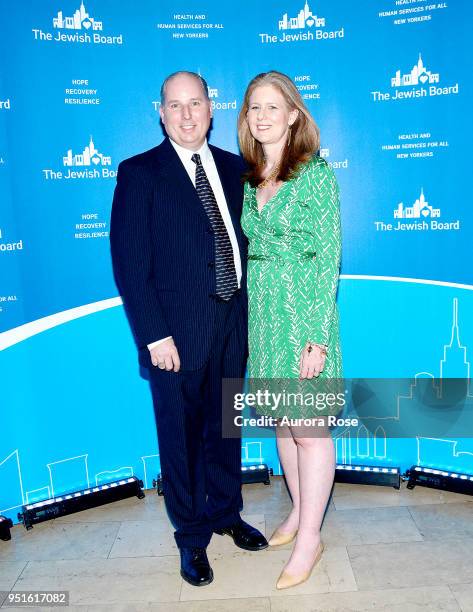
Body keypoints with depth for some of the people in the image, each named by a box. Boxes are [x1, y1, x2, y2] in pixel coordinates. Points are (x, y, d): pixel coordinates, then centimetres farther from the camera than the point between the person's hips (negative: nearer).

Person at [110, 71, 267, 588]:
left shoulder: (233, 167, 9)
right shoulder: (139, 173, -6)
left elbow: (243, 238, 11)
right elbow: (129, 263, -10)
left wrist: (248, 308, 3)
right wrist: (154, 335, -15)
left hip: (232, 323, 5)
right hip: (176, 332, -4)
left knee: (225, 427, 19)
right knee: (181, 436, 11)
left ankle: (226, 513, 43)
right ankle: (191, 537, 33)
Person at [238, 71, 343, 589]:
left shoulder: (315, 172, -8)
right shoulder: (249, 179, 10)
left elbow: (328, 258, -11)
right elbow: (249, 251, 13)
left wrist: (317, 338, -15)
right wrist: (251, 320, 8)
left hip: (303, 314, -6)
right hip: (261, 315, 6)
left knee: (309, 430, 3)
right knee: (281, 422, 16)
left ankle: (309, 538, 21)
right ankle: (299, 511, 37)